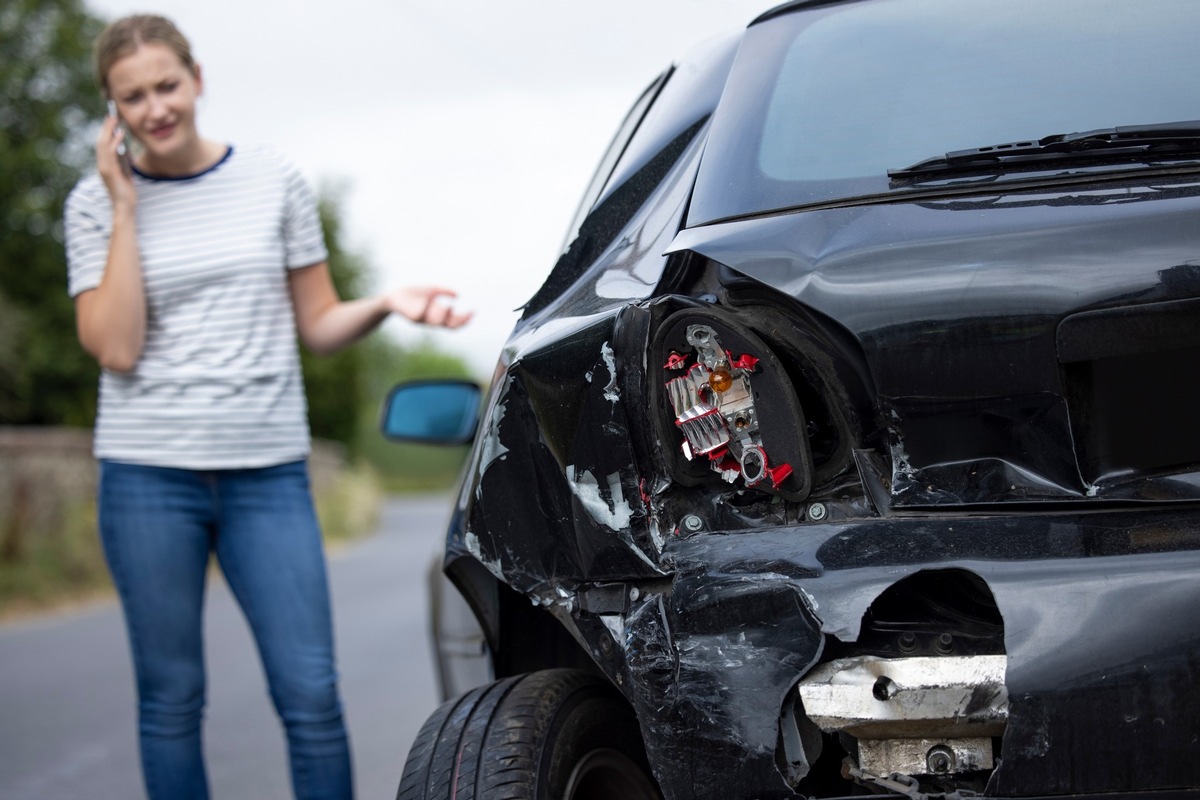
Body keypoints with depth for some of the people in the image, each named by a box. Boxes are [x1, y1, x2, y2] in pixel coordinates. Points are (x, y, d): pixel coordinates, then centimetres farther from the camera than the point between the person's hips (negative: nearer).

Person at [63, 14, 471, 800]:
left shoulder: (274, 180, 6)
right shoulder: (97, 203, 4)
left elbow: (318, 325, 10)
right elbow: (116, 349, -8)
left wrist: (387, 304, -10)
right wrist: (125, 208, -8)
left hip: (269, 472, 1)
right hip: (149, 474, 0)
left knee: (312, 695, -4)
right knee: (172, 700, 5)